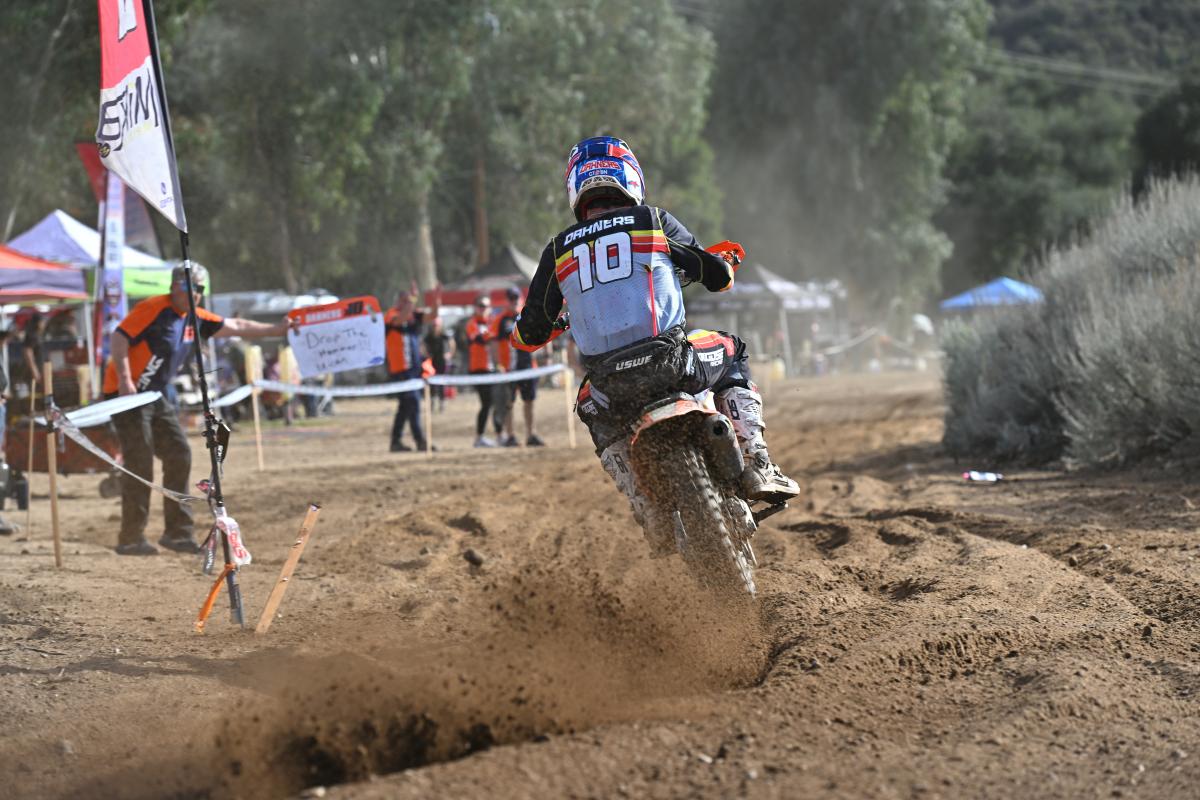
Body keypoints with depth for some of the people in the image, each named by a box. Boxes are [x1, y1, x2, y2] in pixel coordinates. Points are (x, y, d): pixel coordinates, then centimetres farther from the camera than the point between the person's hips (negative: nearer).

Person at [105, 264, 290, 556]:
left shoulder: (195, 319, 11)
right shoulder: (153, 309, -13)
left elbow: (236, 327, 20)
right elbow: (119, 338, -19)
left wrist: (277, 329, 20)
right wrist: (124, 380, -28)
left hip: (155, 397, 9)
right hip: (127, 394, -9)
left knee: (179, 455, 5)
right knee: (140, 465, -10)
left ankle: (177, 533, 11)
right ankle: (130, 539, -5)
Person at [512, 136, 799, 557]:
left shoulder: (558, 251, 14)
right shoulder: (654, 222, 9)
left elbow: (530, 333, 16)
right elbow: (719, 275, 15)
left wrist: (532, 330, 42)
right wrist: (722, 268, 41)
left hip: (607, 379, 1)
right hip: (670, 359, -1)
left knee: (603, 427, 35)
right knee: (732, 356, 31)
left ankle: (656, 524, 18)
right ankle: (757, 468, 17)